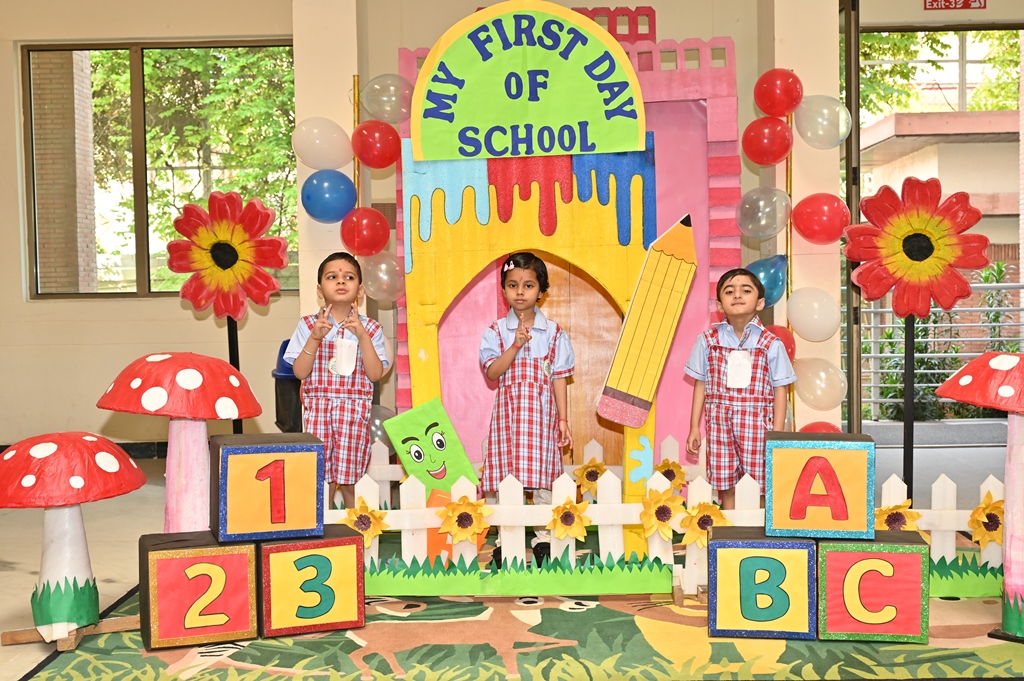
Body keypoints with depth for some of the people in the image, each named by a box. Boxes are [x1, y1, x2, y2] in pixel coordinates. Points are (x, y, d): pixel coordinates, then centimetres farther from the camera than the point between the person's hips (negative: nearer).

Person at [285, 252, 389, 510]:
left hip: (355, 411, 0)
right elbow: (300, 372, -3)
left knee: (351, 480, 4)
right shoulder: (308, 325, 3)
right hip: (318, 408, 0)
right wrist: (315, 337, -14)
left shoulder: (370, 328, 3)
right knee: (320, 478, 3)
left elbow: (376, 374, -6)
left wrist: (362, 336, -15)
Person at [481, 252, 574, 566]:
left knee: (543, 475, 2)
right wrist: (516, 346, -18)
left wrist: (563, 419, 1)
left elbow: (559, 378, 4)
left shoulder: (553, 332, 4)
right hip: (508, 412, 0)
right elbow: (492, 372, -7)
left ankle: (544, 538, 14)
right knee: (506, 475, 1)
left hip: (542, 412, 0)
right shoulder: (496, 331, 3)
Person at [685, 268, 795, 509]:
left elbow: (780, 390, 1)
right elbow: (701, 385, 8)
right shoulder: (708, 340, 4)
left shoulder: (771, 344, -1)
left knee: (758, 488, 1)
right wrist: (694, 428, 7)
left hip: (756, 424, -2)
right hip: (719, 423, 2)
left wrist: (777, 434, -2)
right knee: (726, 487, 9)